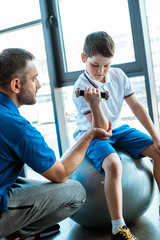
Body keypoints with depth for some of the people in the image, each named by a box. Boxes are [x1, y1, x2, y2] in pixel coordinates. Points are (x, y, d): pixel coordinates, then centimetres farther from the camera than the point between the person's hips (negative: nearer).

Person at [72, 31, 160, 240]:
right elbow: (100, 129, -25)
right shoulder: (81, 88, -20)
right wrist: (94, 105, -45)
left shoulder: (118, 76, -4)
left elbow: (136, 106, 1)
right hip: (93, 136, -6)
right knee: (113, 164, -35)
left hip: (118, 128, 6)